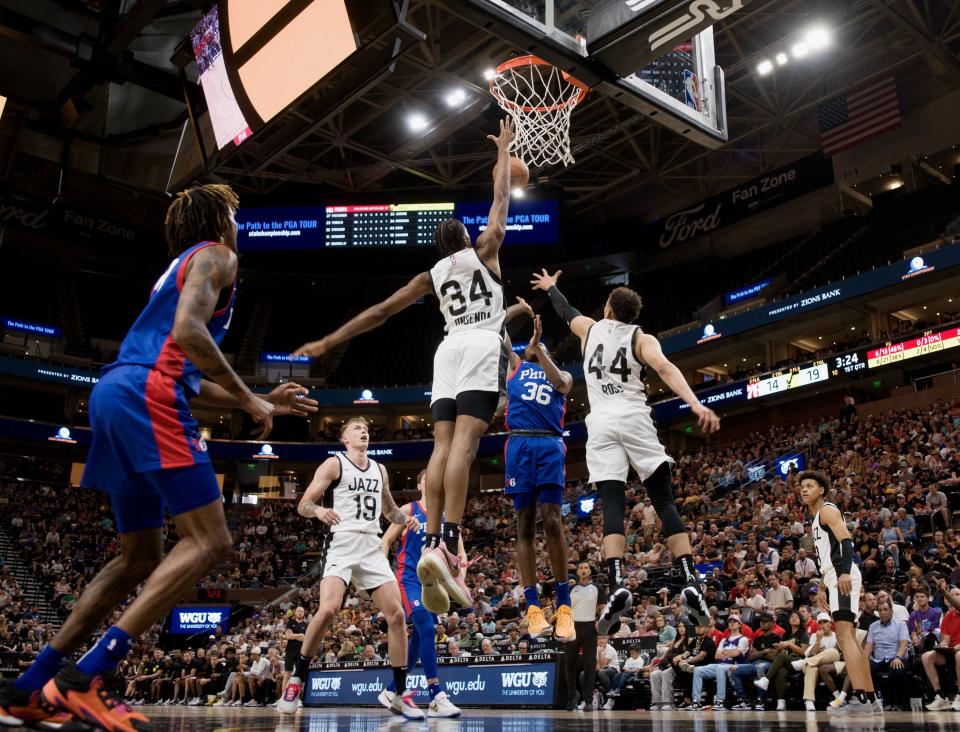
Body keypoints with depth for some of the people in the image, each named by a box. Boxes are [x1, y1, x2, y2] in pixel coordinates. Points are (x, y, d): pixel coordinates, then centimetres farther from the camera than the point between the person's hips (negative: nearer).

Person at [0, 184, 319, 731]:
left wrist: (263, 403, 32)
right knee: (210, 542, -13)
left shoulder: (183, 266, 33)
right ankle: (84, 679, -18)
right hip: (148, 397, -10)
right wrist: (248, 399, -8)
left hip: (117, 396, 10)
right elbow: (188, 331, -15)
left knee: (141, 559, 14)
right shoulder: (216, 255, 4)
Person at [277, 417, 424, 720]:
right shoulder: (334, 464, 1)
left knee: (396, 614, -4)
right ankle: (297, 678, -4)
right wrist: (318, 510, -27)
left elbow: (389, 508, 29)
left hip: (372, 547, 5)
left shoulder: (379, 470, 17)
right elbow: (303, 505, -4)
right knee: (328, 609, -26)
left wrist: (405, 519, 6)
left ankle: (400, 695, 4)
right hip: (341, 544, -5)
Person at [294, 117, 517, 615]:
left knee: (443, 445, -5)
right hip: (485, 346, -3)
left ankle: (431, 545, -19)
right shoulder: (484, 251, 18)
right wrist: (504, 148, 41)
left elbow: (380, 311, 19)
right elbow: (501, 197, 26)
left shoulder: (431, 275, 23)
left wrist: (327, 342, 21)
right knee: (464, 442, -19)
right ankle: (446, 547, -34)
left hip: (449, 349, 4)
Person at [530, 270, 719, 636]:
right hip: (634, 419, -1)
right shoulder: (642, 339, 10)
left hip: (601, 423, 1)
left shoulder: (589, 329, 18)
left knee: (612, 505, -7)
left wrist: (550, 287, 61)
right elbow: (665, 368, -10)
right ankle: (691, 582, -14)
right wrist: (696, 404, -23)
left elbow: (566, 310, 40)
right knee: (665, 501, -1)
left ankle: (616, 585, -25)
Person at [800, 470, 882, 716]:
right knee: (849, 638, 11)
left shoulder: (827, 510, -4)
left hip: (843, 577, -11)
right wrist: (822, 589, 30)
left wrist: (845, 572, -34)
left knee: (844, 636, -18)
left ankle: (860, 698, -24)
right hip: (835, 578, 11)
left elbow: (846, 540, -19)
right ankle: (871, 699, 15)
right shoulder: (817, 518, 26)